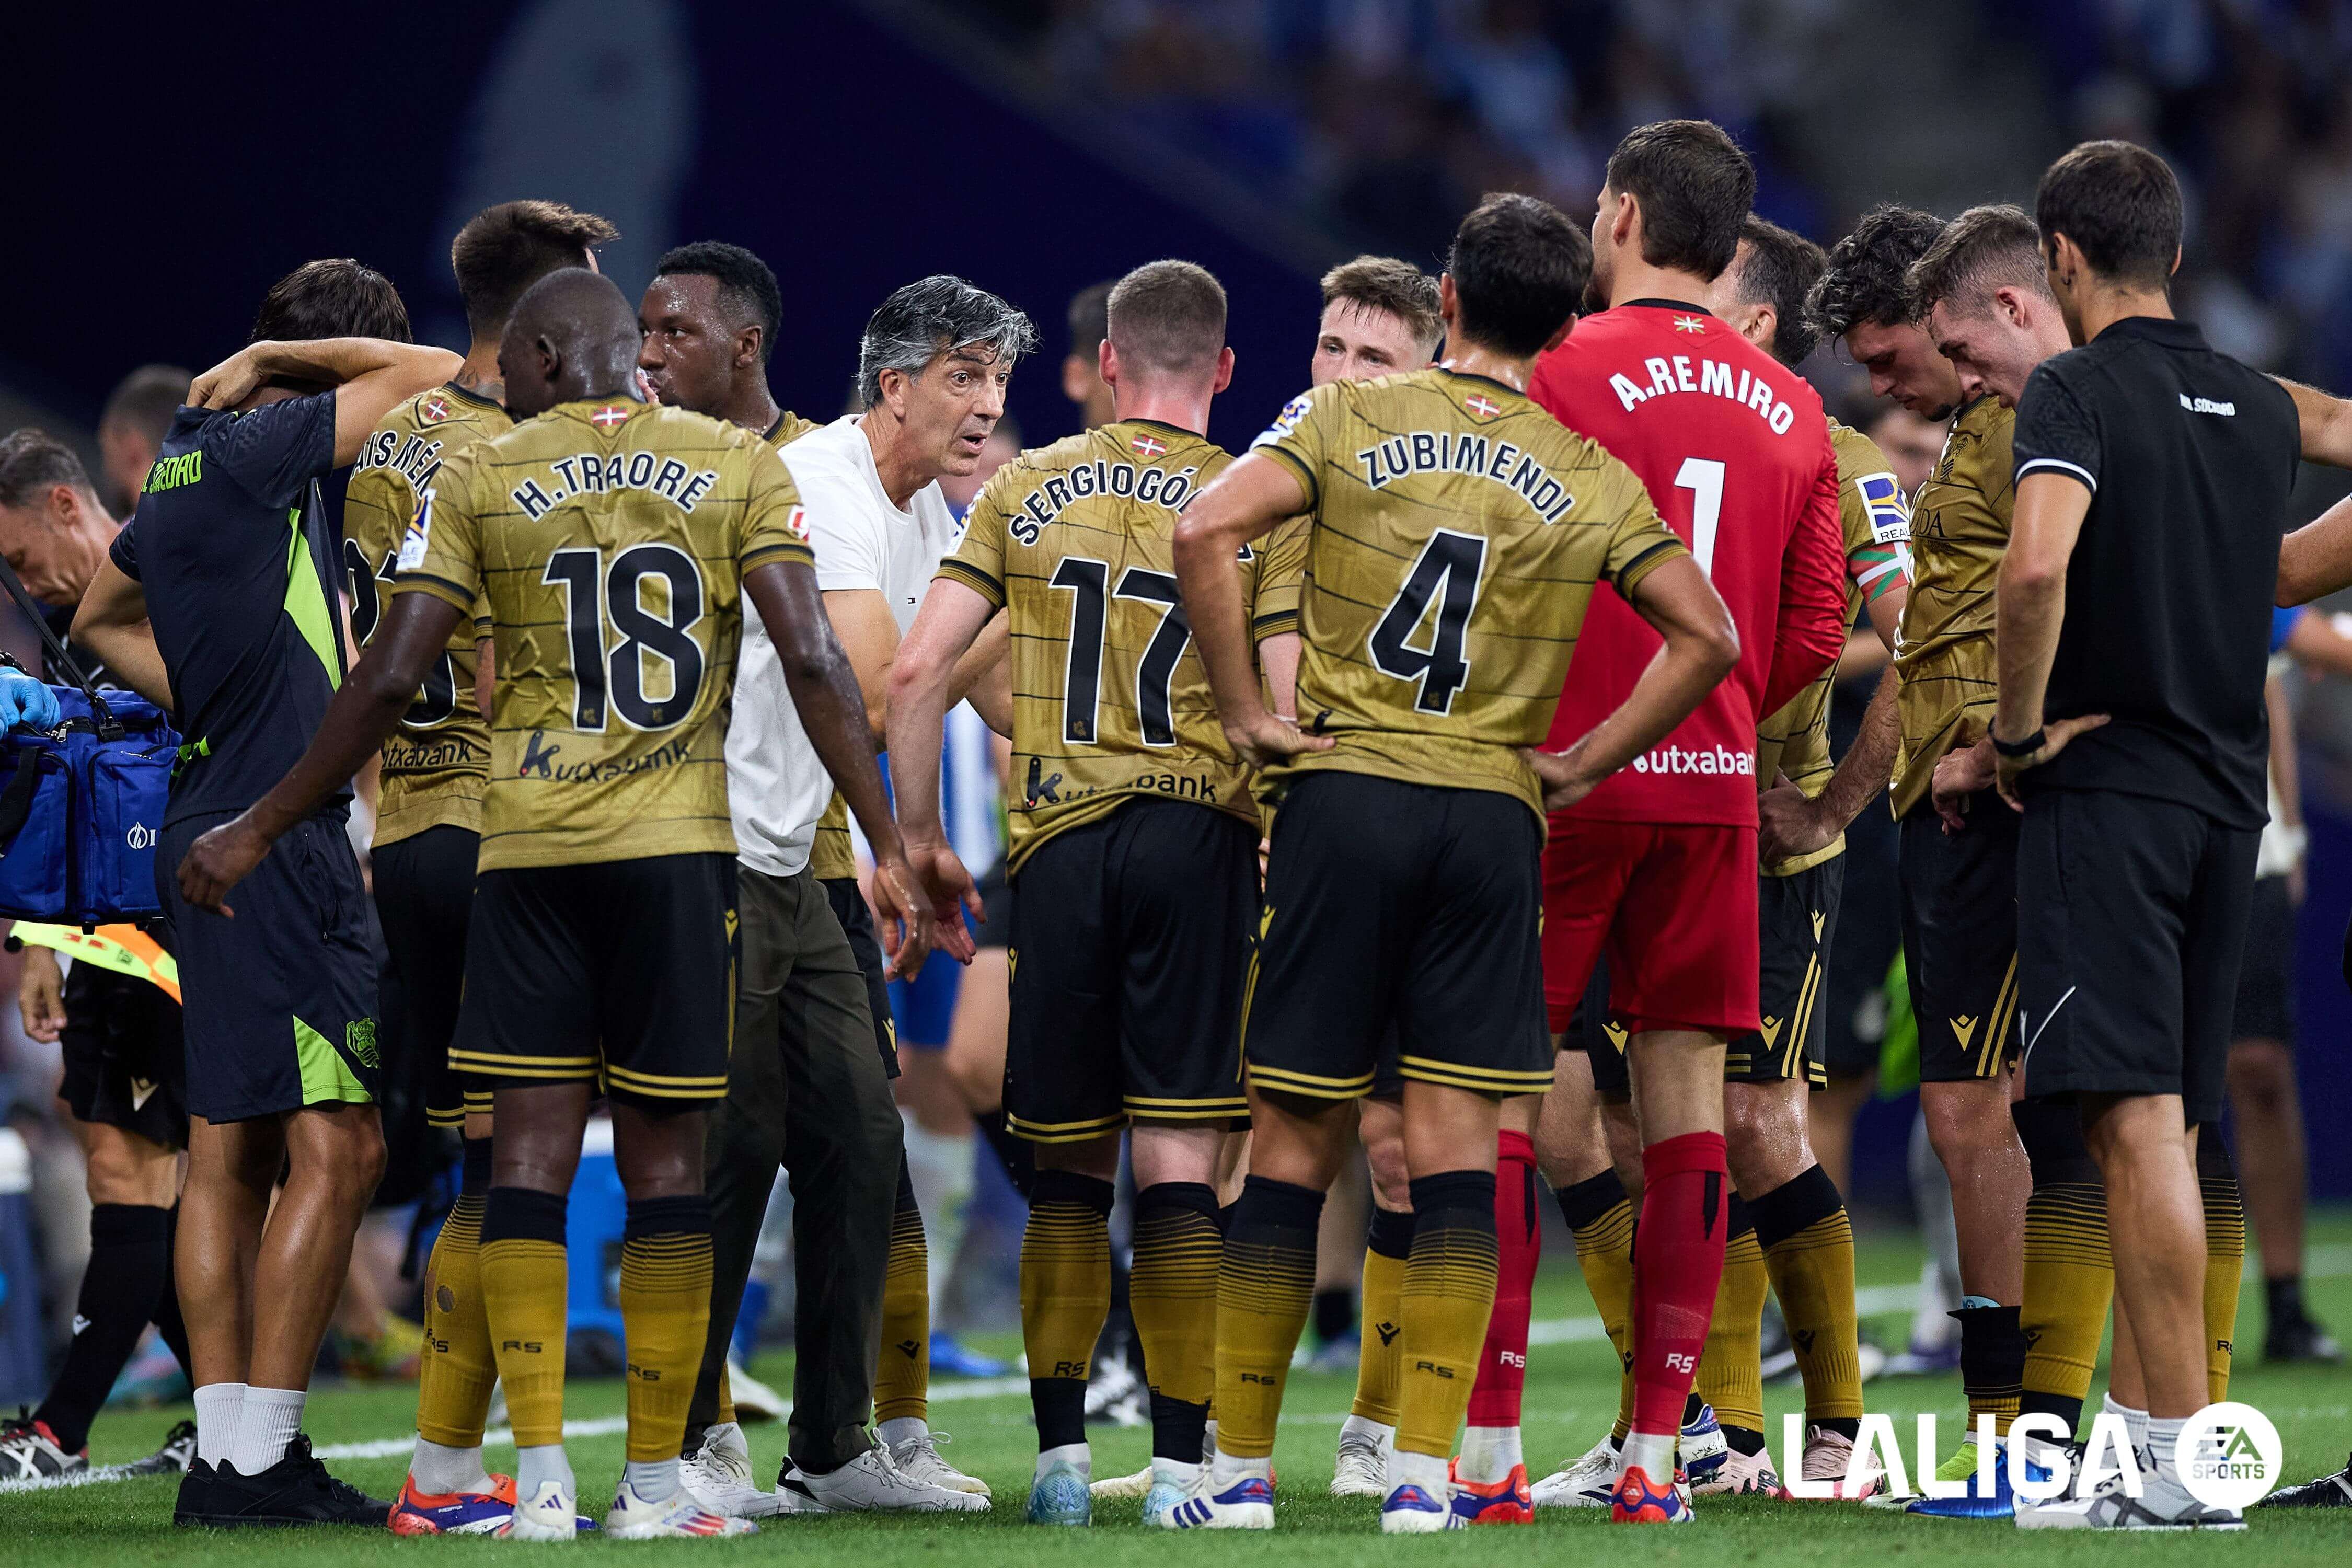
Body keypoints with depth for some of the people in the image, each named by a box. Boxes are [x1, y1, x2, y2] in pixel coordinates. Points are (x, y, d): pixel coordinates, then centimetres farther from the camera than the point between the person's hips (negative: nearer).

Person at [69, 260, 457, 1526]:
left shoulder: (186, 465, 15)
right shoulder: (261, 453, -12)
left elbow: (103, 621, 30)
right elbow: (435, 376, -14)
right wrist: (271, 361, -3)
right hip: (278, 838, -10)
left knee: (231, 1148, 10)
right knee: (335, 1148, -8)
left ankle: (223, 1455, 10)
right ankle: (260, 1459, -10)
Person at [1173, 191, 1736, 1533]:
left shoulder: (1350, 424, 3)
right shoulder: (1592, 480, 6)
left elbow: (1207, 531, -12)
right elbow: (1709, 637, 1)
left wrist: (1247, 715, -5)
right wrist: (1584, 765, 6)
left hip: (1343, 793, -1)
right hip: (1494, 812, 1)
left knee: (1296, 1136, 4)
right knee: (1458, 1144, 1)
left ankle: (1242, 1466, 7)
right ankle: (1425, 1469, -7)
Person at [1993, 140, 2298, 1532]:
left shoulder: (2077, 393, -9)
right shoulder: (2265, 410, 12)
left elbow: (2039, 564, -25)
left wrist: (2021, 726, -13)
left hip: (2105, 790, -7)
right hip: (2227, 792, 7)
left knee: (2138, 1123, -11)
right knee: (2168, 1129, 12)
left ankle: (2186, 1461, -16)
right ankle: (2164, 1438, 13)